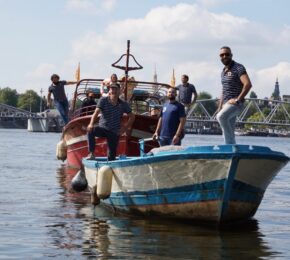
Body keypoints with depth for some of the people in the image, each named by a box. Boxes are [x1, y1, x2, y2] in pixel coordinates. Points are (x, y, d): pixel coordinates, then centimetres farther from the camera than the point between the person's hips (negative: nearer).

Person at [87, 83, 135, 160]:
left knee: (111, 156, -3)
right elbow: (96, 112, -19)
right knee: (90, 130, -32)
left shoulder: (123, 104, -1)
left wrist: (125, 127, -2)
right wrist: (91, 124, -37)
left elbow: (132, 116, 10)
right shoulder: (103, 100, -6)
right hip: (103, 128, -1)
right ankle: (91, 153, -31)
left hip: (114, 132, 1)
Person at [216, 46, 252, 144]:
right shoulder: (224, 71, 18)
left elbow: (248, 84, -20)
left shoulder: (238, 68, -7)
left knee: (221, 116, -33)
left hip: (236, 104, -9)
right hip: (226, 104, 9)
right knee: (228, 133, 6)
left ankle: (231, 142, -26)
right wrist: (219, 108, 20)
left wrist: (237, 99, -21)